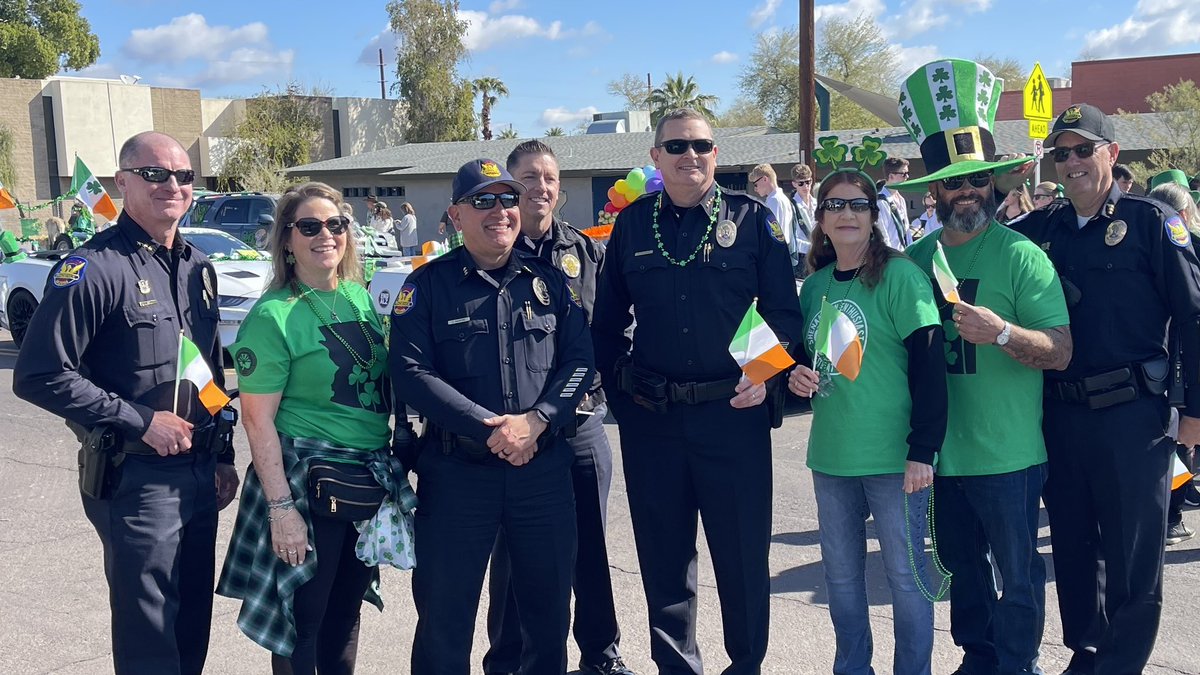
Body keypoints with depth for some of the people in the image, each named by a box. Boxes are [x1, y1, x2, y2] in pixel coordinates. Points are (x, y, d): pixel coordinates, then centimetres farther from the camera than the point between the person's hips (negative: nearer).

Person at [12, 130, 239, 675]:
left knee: (194, 625, 18)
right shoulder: (94, 269, -13)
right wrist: (140, 421, -18)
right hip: (137, 480, -7)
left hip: (200, 474, 7)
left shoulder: (198, 267, 11)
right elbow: (40, 375, -18)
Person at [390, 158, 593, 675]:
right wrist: (490, 428, -19)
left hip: (544, 467, 3)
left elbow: (579, 359, 1)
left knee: (549, 606, 15)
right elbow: (411, 371, -11)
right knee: (444, 615, 8)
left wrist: (535, 421, -15)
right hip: (456, 469, -2)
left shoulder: (548, 280, 7)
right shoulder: (428, 284, -1)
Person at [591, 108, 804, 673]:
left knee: (743, 551, 9)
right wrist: (618, 387, 3)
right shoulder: (631, 224, 6)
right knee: (663, 556, 12)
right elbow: (607, 319, 11)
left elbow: (784, 310, 1)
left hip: (735, 411, -2)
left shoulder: (752, 218, 0)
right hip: (650, 418, 2)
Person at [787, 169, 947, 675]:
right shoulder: (815, 284, 8)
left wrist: (923, 450, -16)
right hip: (831, 454, 6)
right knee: (840, 573, 14)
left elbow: (928, 365, -13)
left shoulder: (899, 276, -9)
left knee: (905, 572, 6)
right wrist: (797, 376, -4)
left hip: (892, 456, -5)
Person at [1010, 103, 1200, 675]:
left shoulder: (1150, 221, -4)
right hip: (1060, 412, 5)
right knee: (1072, 544, 16)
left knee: (1131, 555, 5)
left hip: (1131, 413, -4)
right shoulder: (1042, 226, 8)